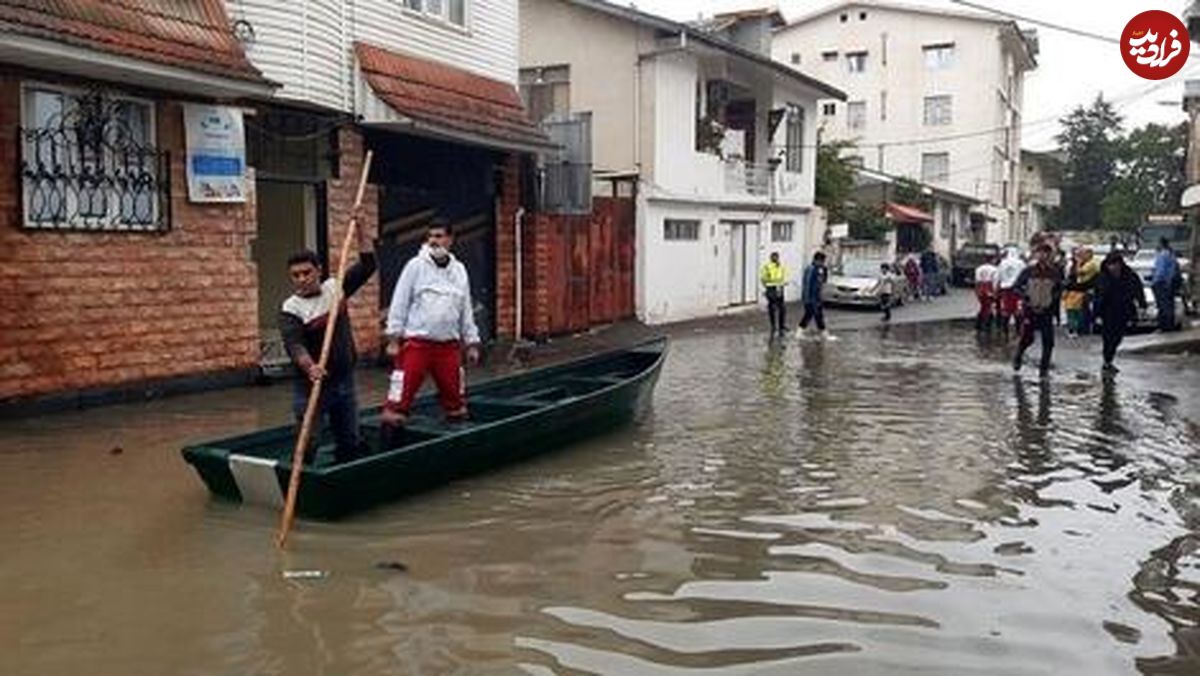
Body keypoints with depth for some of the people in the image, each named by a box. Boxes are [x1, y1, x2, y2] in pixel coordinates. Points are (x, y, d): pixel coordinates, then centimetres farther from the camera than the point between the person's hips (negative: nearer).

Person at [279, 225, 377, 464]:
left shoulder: (335, 287, 3)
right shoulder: (290, 309, -12)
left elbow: (368, 264, 3)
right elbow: (294, 345, -27)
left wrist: (359, 229, -3)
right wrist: (309, 367, -46)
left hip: (344, 381, 5)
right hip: (311, 385, -5)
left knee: (351, 443, 14)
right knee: (306, 444, -6)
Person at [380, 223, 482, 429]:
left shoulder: (459, 270, 10)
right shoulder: (416, 266, -2)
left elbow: (466, 310, 15)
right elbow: (399, 304, -3)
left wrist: (472, 343, 13)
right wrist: (393, 339, -7)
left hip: (449, 344, 4)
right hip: (416, 342, -4)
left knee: (454, 389, 11)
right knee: (405, 386, -10)